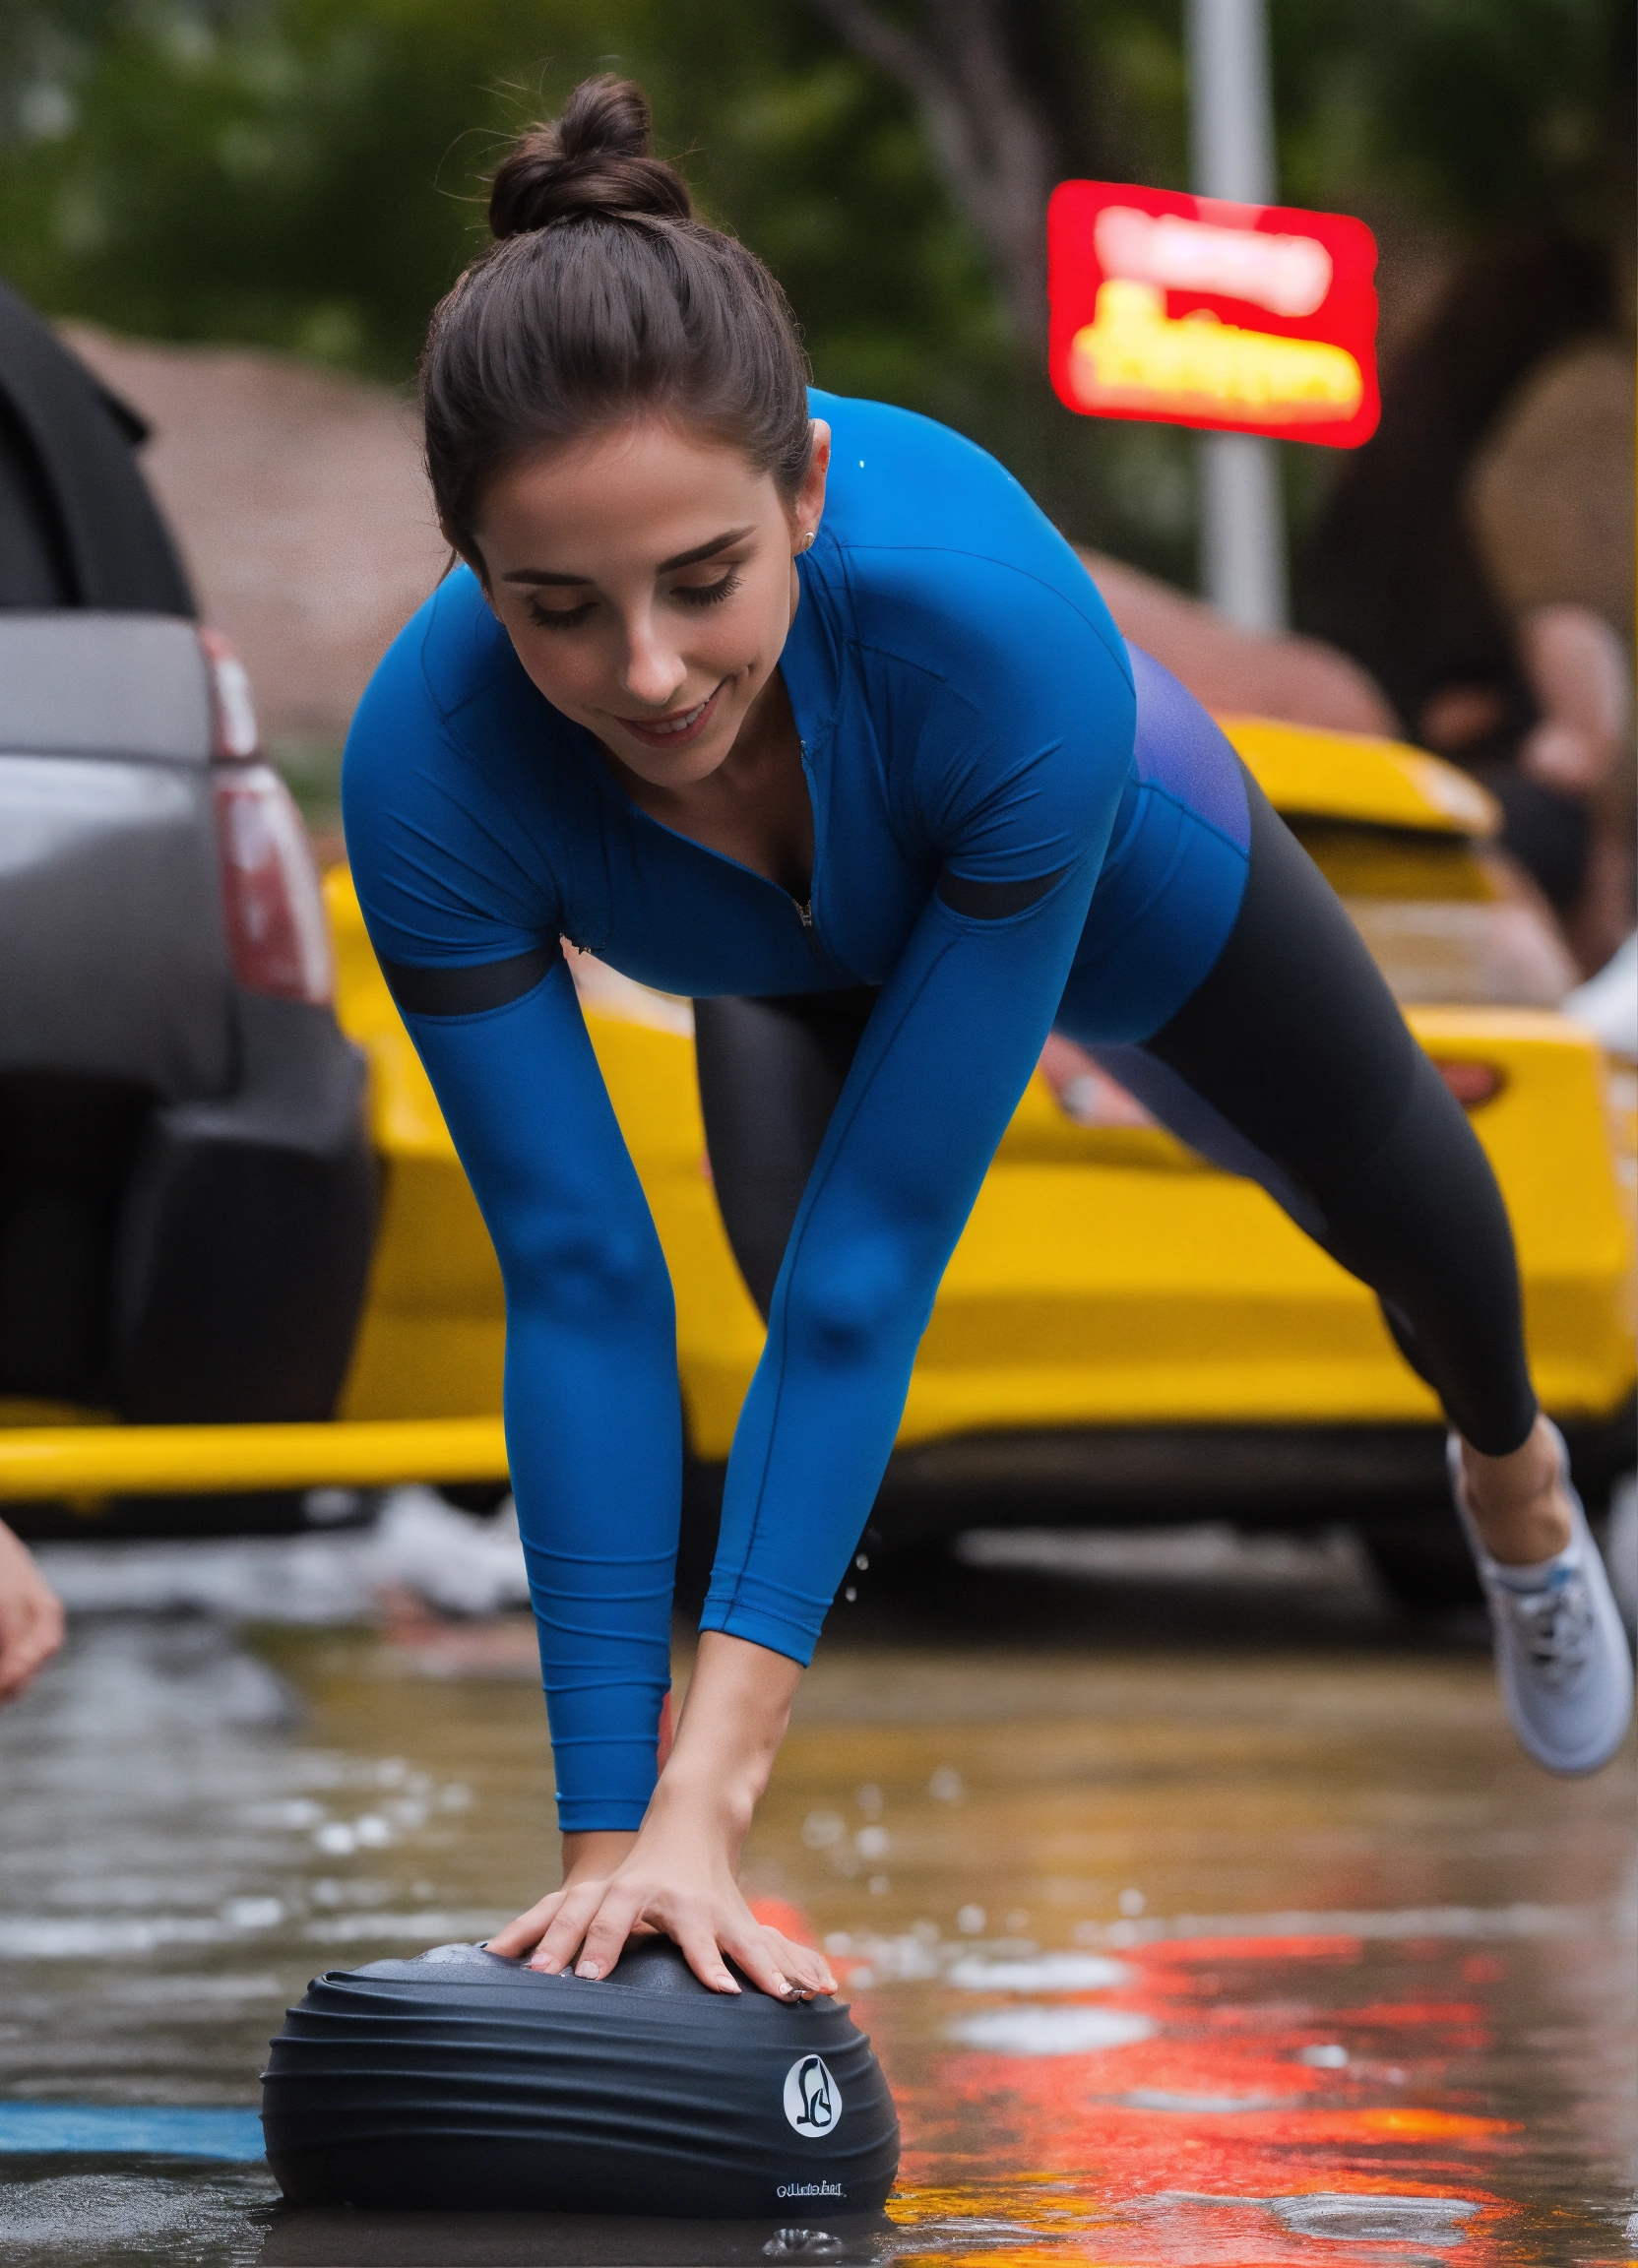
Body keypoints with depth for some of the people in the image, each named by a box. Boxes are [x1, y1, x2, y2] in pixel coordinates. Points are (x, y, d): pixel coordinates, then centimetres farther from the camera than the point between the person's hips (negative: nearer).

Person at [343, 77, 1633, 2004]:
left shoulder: (1006, 633, -50)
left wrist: (712, 1782, -50)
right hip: (804, 963, 1)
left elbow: (883, 1250, -48)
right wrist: (609, 1831, -41)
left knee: (1388, 1198, 26)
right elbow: (575, 1284, -38)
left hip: (1111, 867, 0)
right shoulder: (430, 767, -43)